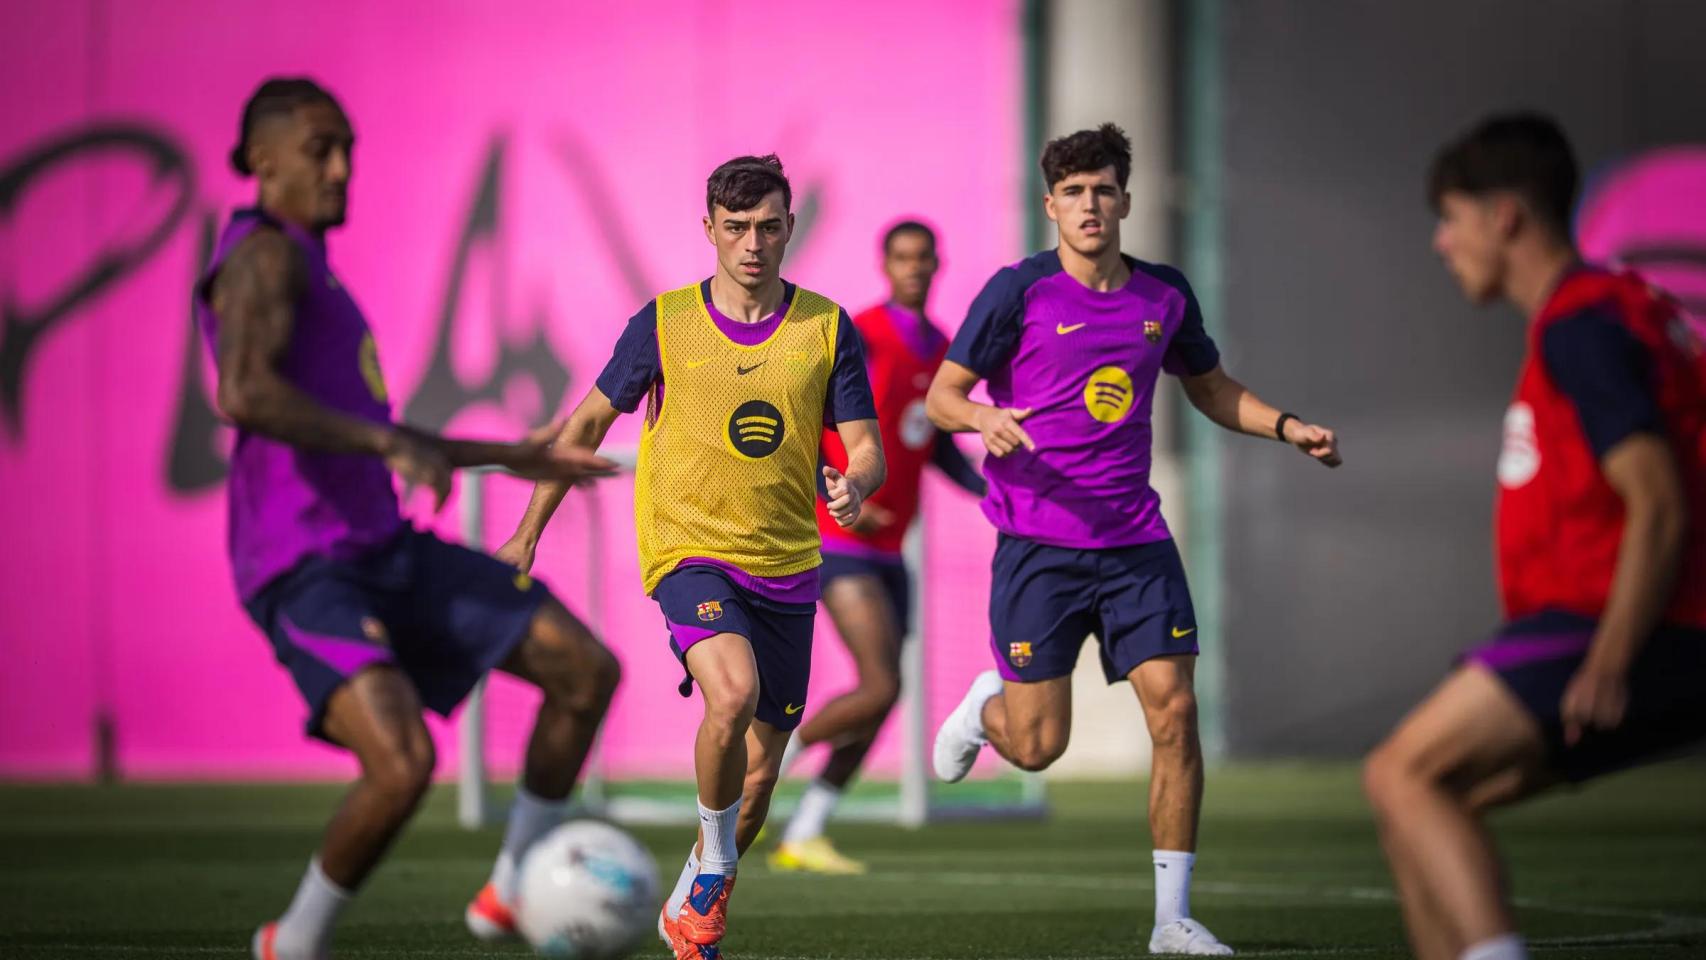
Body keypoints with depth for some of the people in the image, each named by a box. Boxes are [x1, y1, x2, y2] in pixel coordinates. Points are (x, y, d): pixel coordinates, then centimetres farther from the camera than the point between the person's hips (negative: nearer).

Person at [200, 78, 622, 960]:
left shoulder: (309, 268, 22)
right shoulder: (263, 255, -10)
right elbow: (244, 394, -29)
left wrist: (506, 456, 33)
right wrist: (391, 444, -29)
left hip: (381, 548, 10)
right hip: (303, 566, -10)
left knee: (586, 669, 7)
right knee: (402, 763, -29)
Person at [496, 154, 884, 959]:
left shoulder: (827, 329, 0)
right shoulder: (663, 324, -2)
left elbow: (866, 447, 1)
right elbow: (589, 422, 9)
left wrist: (854, 486, -23)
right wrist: (527, 534, 9)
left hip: (787, 569, 3)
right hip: (691, 552, -3)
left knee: (758, 772, 6)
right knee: (733, 692, -31)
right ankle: (715, 867, -8)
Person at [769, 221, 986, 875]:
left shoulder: (942, 352, 12)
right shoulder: (860, 338, -13)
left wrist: (990, 491, 9)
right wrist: (840, 501, -26)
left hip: (887, 549, 8)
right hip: (839, 544, -8)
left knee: (881, 699, 6)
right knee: (881, 687, -18)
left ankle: (801, 838, 14)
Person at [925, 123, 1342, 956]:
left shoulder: (1164, 295, 7)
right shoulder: (1019, 292, -6)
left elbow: (1211, 388, 22)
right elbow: (941, 395, -2)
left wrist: (1288, 428, 6)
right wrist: (983, 418, -25)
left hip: (1135, 543, 3)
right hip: (1038, 546, -3)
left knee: (1174, 713, -9)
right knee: (1037, 746, -3)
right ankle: (987, 703, 36)